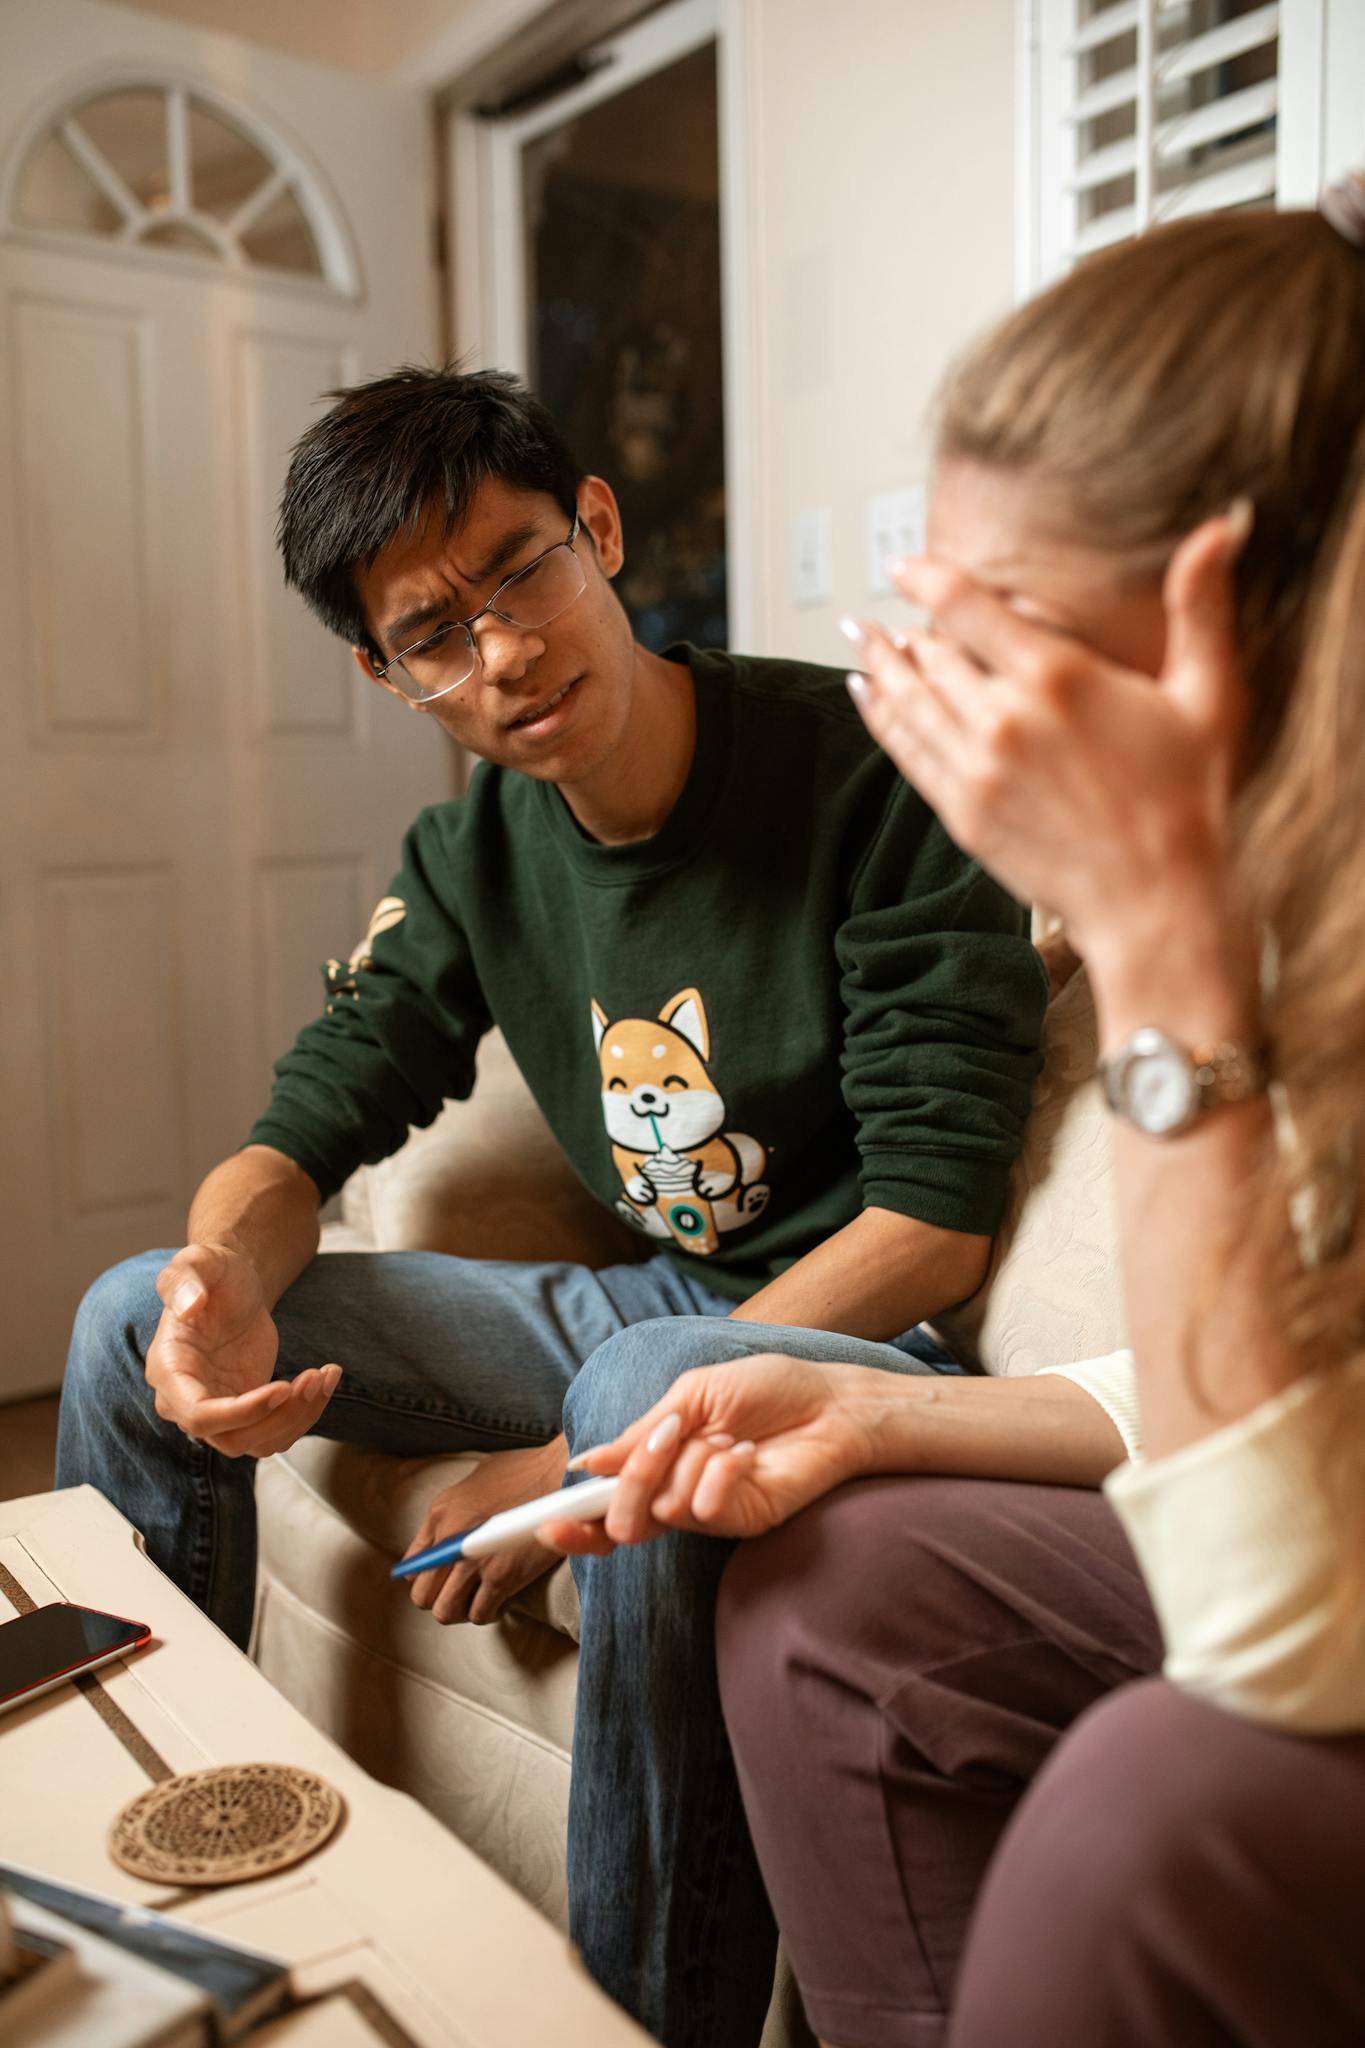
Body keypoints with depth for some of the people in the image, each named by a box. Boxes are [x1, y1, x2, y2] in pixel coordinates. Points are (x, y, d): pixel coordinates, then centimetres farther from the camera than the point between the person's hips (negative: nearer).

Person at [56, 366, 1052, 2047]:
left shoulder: (869, 775, -18)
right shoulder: (472, 852, 1)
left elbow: (933, 1226, -21)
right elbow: (299, 1139, 4)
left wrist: (582, 1465, -21)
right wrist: (225, 1278, -22)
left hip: (863, 1336, -5)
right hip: (637, 1310, 6)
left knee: (653, 1396, -41)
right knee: (131, 1323, 0)